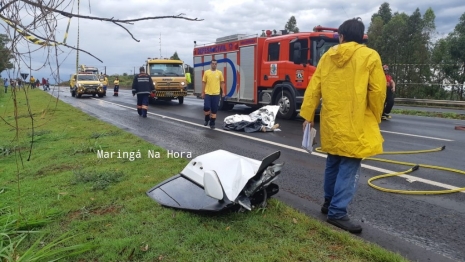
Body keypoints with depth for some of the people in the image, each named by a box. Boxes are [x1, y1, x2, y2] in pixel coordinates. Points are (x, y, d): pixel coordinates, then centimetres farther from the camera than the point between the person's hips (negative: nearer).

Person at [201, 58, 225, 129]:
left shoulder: (220, 73, 4)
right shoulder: (206, 72, 2)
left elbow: (222, 83, 9)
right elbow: (203, 83, 5)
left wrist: (223, 92, 4)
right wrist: (203, 92, 3)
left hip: (216, 94, 1)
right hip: (207, 93, 0)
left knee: (214, 110, 3)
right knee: (206, 107, -9)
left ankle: (212, 123, 15)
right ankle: (207, 119, 19)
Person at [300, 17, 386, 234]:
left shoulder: (327, 56, 8)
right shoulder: (370, 56, -4)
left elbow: (314, 88, 5)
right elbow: (377, 92, -6)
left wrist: (308, 115, 9)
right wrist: (375, 119, 6)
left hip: (331, 122, 5)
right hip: (355, 124, -5)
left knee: (333, 163, 18)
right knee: (349, 169, -1)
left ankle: (329, 203, 30)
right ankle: (338, 212, -1)